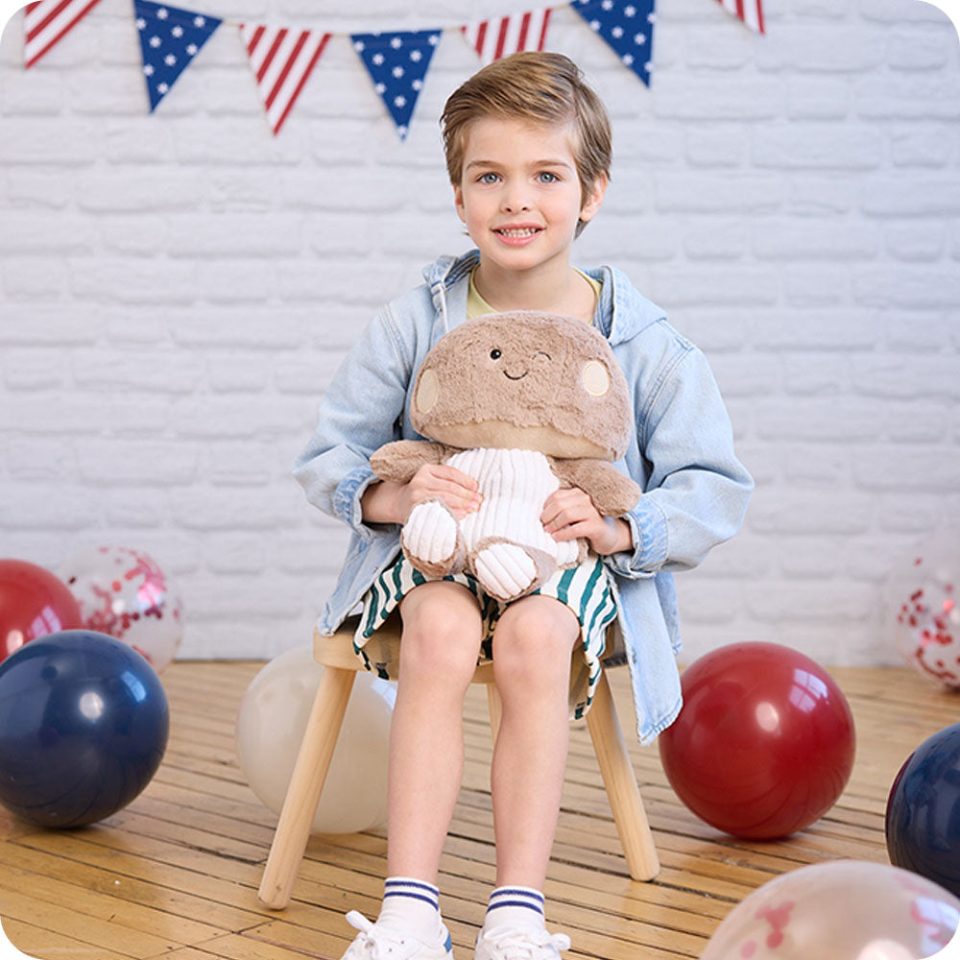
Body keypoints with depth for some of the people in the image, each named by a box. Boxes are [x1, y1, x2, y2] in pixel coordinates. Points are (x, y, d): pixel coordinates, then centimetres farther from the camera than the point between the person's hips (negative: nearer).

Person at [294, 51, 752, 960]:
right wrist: (393, 494, -18)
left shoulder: (641, 341, -2)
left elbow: (715, 490, 0)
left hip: (571, 557, 0)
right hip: (434, 549, 1)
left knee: (534, 637, -34)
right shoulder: (415, 321, 0)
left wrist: (619, 528, -18)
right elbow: (328, 456, 5)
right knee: (441, 631, -33)